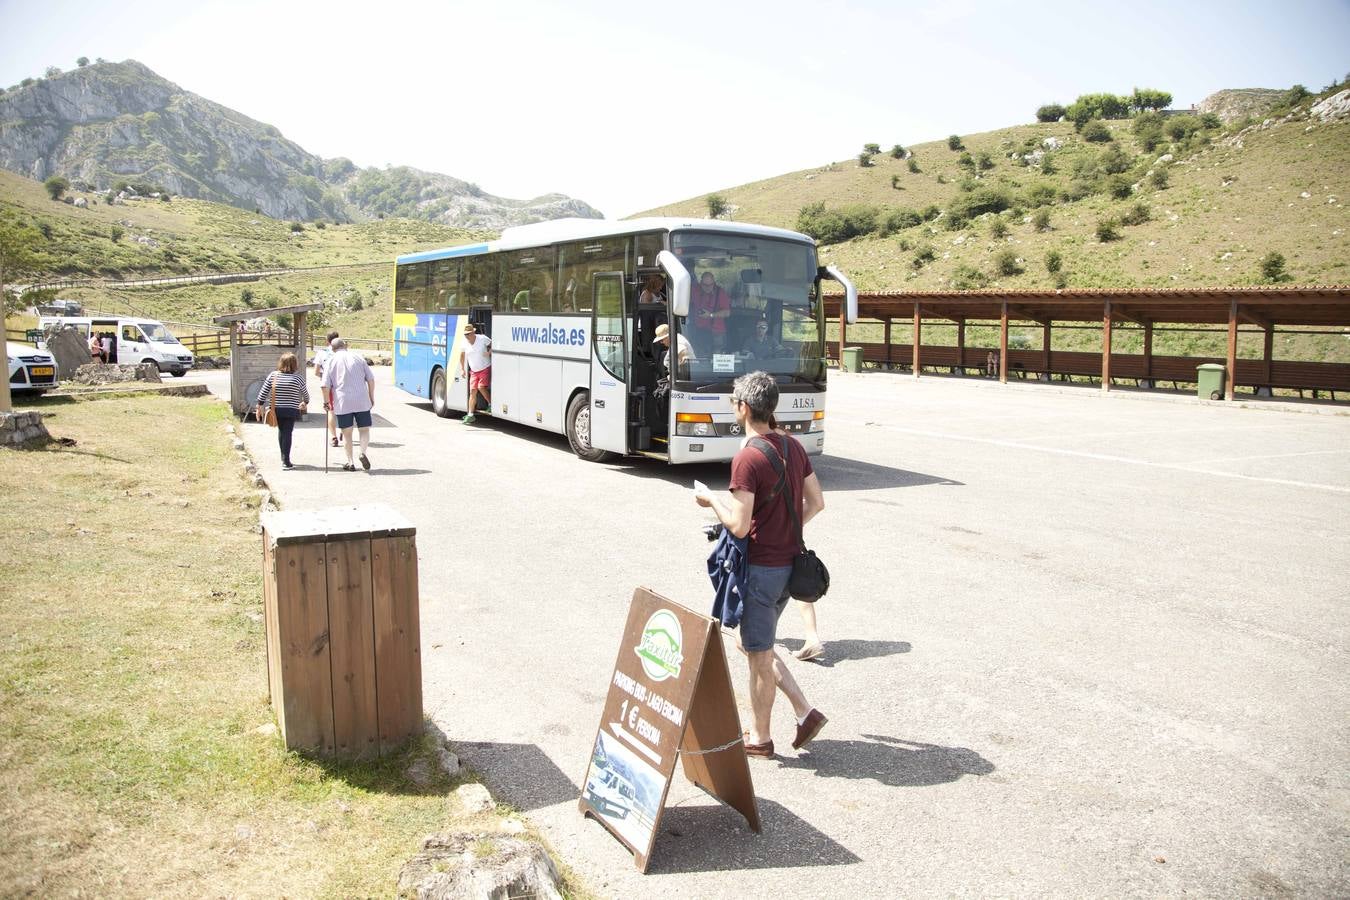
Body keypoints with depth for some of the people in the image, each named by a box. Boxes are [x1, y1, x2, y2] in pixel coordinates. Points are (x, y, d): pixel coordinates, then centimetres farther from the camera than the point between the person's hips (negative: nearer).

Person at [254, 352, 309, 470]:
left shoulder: (273, 375, -1)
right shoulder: (298, 378, -5)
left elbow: (263, 392, 1)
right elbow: (305, 394, 9)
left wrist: (260, 407, 10)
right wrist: (305, 403, 30)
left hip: (276, 409, 3)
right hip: (291, 410, -3)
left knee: (281, 431, 20)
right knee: (288, 433, 0)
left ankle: (284, 457, 29)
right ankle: (285, 461, -4)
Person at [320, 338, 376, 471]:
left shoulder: (330, 362, 3)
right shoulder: (358, 358, 6)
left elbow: (326, 386, -3)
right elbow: (371, 379, 6)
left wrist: (326, 402, 10)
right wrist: (372, 398, 14)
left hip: (342, 403, 0)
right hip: (362, 401, 0)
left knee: (347, 432, 9)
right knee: (364, 429, 10)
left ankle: (350, 462, 10)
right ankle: (364, 452, -14)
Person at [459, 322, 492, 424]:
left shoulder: (482, 338, -13)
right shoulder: (465, 342, -1)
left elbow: (492, 344, 2)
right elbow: (462, 355, 14)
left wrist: (489, 352, -16)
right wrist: (462, 369, 11)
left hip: (485, 369, -4)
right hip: (473, 371, 4)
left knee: (481, 387, -20)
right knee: (473, 391, -2)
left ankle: (491, 404, 3)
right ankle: (470, 415, -1)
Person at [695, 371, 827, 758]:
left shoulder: (747, 458, -21)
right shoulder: (793, 447, 5)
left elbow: (739, 526, -22)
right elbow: (816, 503, 11)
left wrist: (712, 500, -6)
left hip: (760, 568, -8)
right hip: (789, 562, 8)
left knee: (759, 655, 8)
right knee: (755, 646, 23)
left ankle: (760, 738, 23)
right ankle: (805, 712, 20)